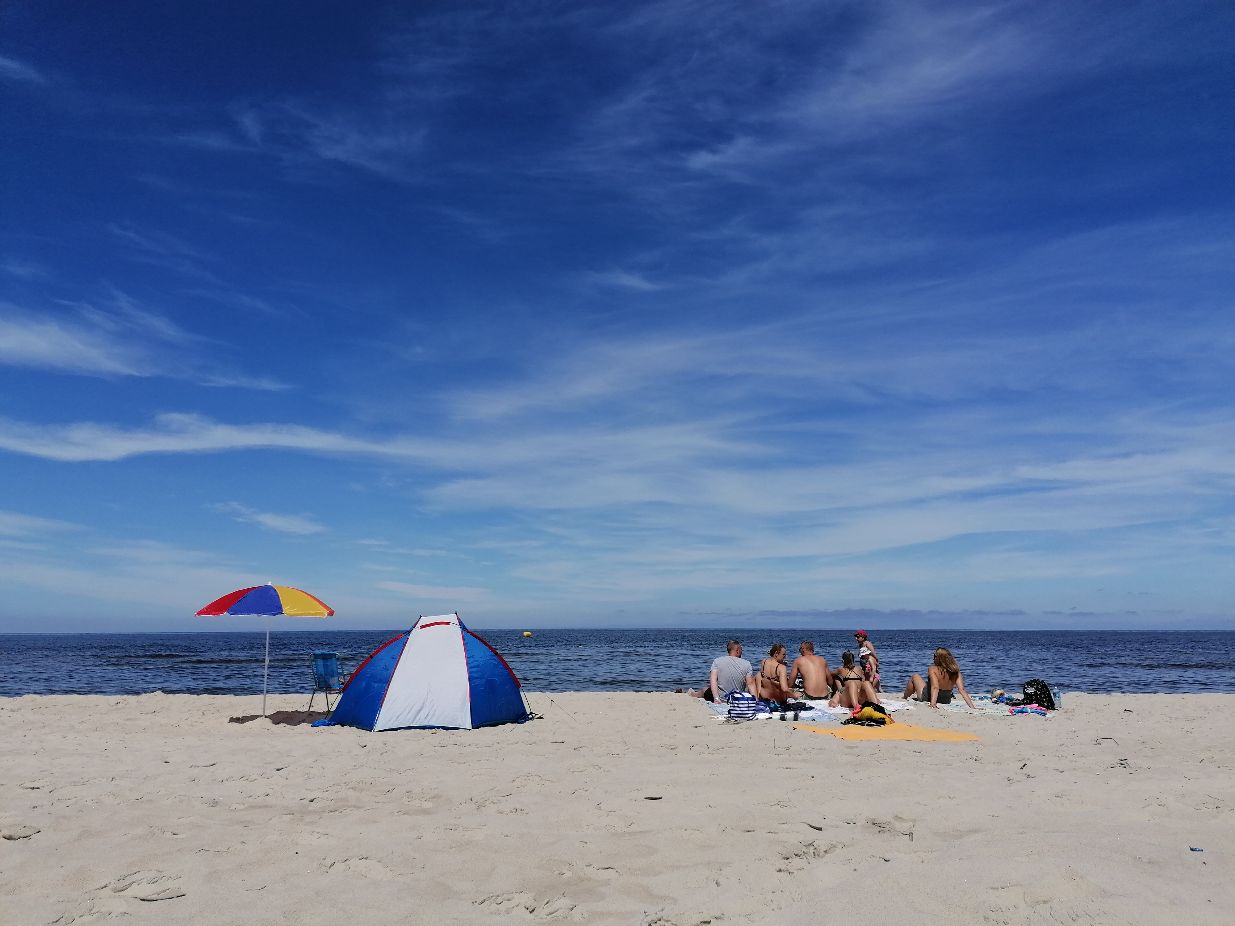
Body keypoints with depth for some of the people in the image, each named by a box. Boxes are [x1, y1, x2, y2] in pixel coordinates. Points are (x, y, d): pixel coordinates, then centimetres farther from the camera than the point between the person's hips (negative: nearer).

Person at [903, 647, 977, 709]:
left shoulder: (933, 669, -31)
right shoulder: (956, 672, -19)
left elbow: (935, 687, -42)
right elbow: (962, 690, -26)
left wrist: (933, 703, -51)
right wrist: (972, 707, -24)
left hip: (927, 698, -4)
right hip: (946, 701, 4)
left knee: (914, 676, 23)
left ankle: (906, 696, 47)